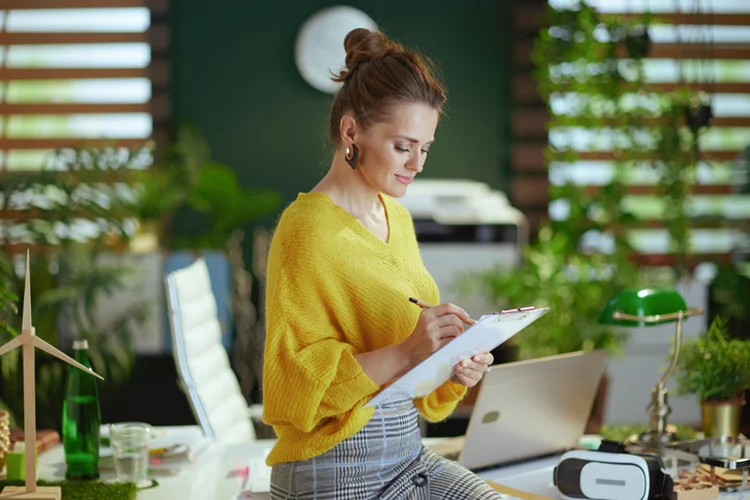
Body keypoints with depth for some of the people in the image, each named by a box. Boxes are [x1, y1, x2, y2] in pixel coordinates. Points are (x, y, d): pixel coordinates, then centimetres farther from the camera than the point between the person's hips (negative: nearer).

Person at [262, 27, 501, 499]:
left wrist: (453, 368, -2)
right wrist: (403, 354, -28)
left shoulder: (397, 217, 12)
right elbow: (297, 383, -18)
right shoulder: (307, 230, -14)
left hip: (410, 454, 8)